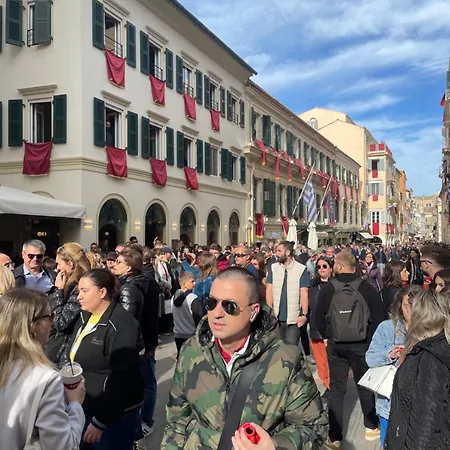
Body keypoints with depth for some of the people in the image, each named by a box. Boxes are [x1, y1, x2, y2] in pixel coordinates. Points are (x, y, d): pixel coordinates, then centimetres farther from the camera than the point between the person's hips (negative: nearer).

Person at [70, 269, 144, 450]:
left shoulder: (120, 325, -22)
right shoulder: (85, 318, 5)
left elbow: (121, 379, -23)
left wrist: (100, 421, -19)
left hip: (114, 415, -8)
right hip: (85, 409, 8)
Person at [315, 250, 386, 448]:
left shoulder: (327, 289, -10)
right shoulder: (367, 287, -11)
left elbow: (318, 318, -4)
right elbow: (378, 318, -10)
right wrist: (370, 338, 6)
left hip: (335, 345, 0)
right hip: (361, 344, 0)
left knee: (336, 389, 9)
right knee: (365, 386, 19)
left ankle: (335, 437, 13)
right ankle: (371, 427, 34)